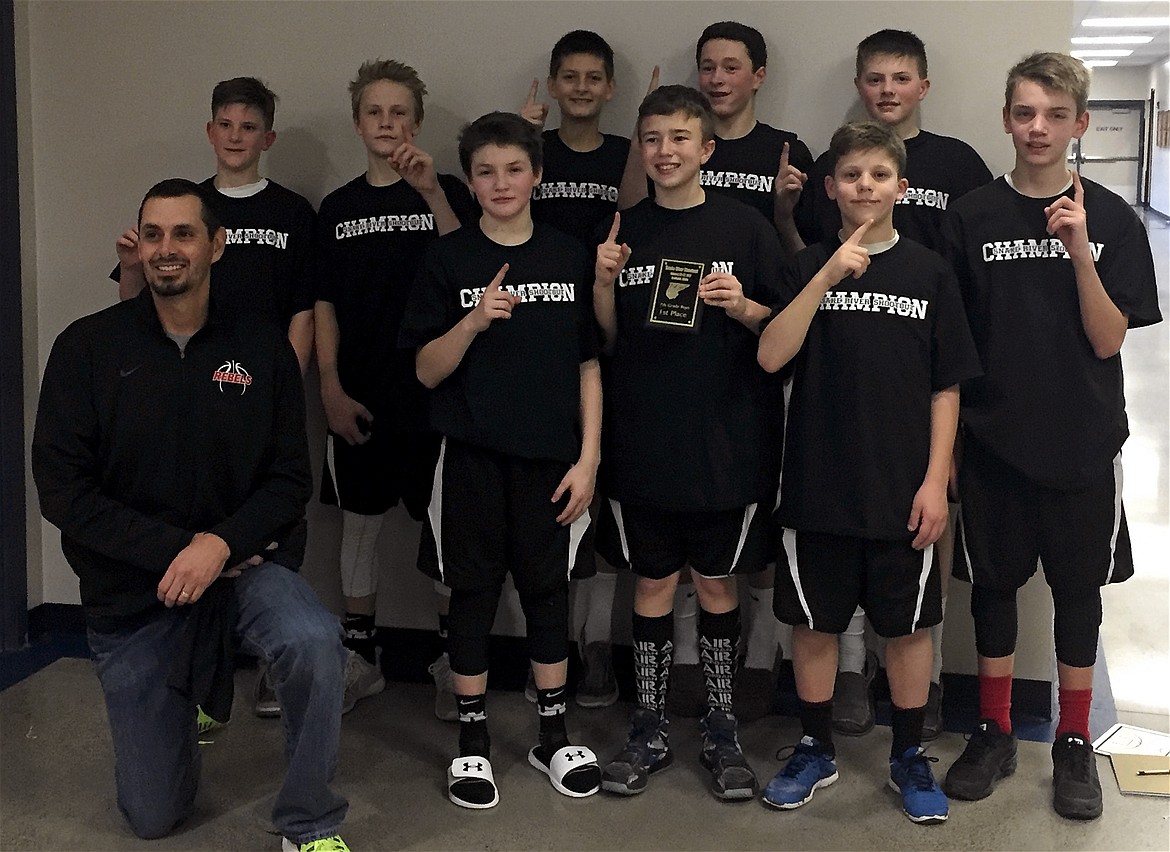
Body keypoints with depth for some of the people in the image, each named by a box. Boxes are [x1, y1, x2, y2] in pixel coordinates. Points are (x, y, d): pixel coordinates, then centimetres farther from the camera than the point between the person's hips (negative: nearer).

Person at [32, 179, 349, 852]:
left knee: (315, 643, -36)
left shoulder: (263, 351, -4)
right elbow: (62, 489, -11)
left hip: (244, 562, 0)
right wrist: (175, 550, -19)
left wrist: (220, 544, -22)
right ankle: (170, 718, 42)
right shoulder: (88, 348, -6)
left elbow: (290, 480, -4)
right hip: (130, 588, 1)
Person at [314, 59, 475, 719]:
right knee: (360, 524, 10)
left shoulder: (446, 192, 0)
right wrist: (332, 389, 0)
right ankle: (362, 659, 22)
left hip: (434, 392, -3)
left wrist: (430, 191, -26)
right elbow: (325, 305, 9)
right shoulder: (339, 207, 9)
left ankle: (453, 664, 16)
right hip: (360, 399, 3)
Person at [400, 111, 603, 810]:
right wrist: (475, 320, -19)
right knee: (474, 590, 7)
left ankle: (555, 736, 23)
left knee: (548, 587, 9)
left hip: (550, 456, 1)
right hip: (473, 456, -1)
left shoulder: (571, 257, 2)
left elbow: (589, 366, 4)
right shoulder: (449, 259, -1)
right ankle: (473, 741, 19)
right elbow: (427, 371, -2)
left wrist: (588, 458, -2)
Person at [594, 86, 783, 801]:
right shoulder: (625, 230, 5)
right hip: (644, 440, 2)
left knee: (718, 584, 8)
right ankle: (650, 733, 22)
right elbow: (607, 340, 8)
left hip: (727, 442, -2)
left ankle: (722, 732, 22)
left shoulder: (745, 226, -1)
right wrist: (604, 282, -9)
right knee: (653, 583, 9)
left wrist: (744, 308, -17)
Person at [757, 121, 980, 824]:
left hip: (902, 489, 0)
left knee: (908, 625, 9)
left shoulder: (929, 272, 0)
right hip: (818, 484, 1)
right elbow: (771, 356, -12)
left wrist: (935, 481, -5)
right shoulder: (809, 266, 2)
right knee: (813, 623, 10)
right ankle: (816, 750, 29)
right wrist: (828, 277, -20)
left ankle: (910, 758, 27)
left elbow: (945, 389, 1)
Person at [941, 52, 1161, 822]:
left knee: (1078, 587, 9)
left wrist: (1079, 250, -20)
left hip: (1083, 440, 0)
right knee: (994, 583, 10)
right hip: (994, 437, 1)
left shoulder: (1111, 220, -3)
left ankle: (1074, 743, 24)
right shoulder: (973, 217, -2)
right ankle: (995, 733, 26)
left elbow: (1108, 340, -8)